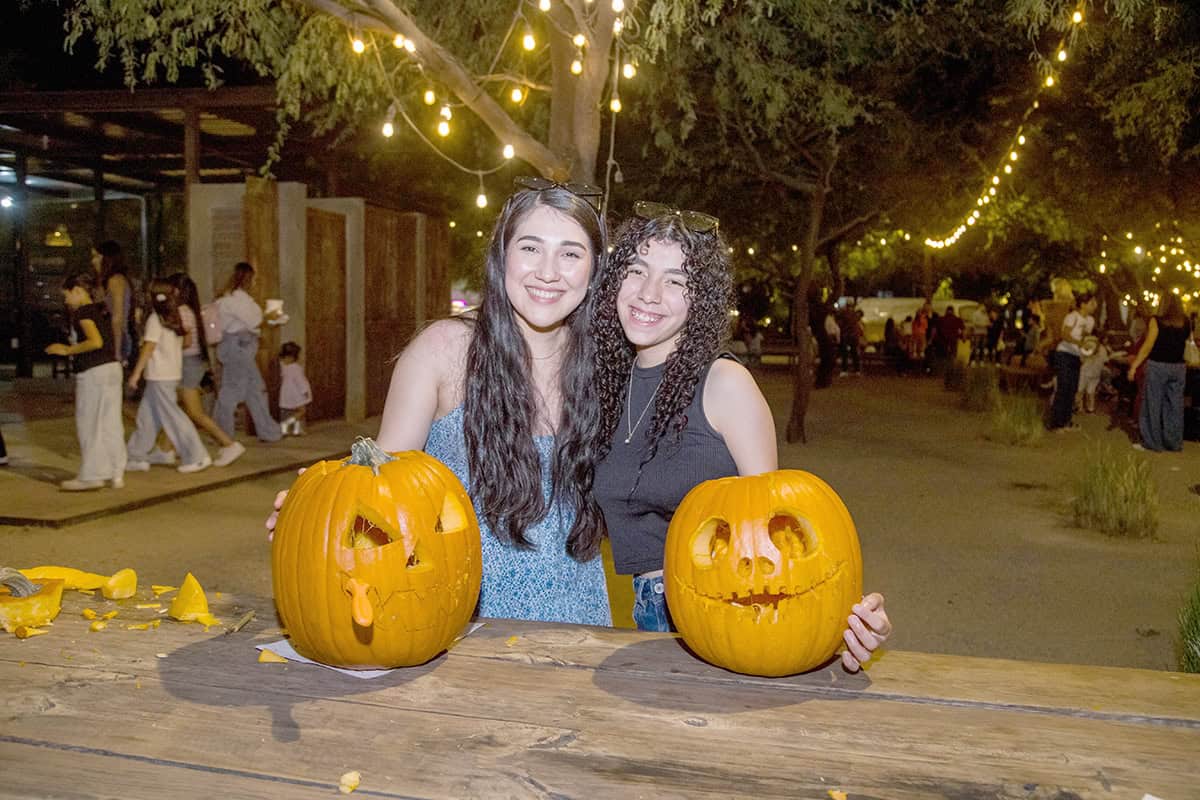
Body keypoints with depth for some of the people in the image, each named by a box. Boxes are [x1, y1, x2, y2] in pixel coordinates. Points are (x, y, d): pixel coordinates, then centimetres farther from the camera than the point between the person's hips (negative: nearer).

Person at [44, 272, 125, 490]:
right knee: (111, 423, 10)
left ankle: (91, 476, 4)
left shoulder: (83, 311, -10)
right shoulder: (100, 310, 15)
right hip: (112, 368, 8)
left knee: (89, 424, -1)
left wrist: (67, 350, -13)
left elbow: (96, 342, -22)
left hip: (94, 372, -8)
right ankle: (117, 473, 12)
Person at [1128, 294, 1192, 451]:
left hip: (1158, 366, -4)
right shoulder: (1186, 323, 4)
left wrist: (1134, 365, -10)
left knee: (1153, 404, 3)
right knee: (1175, 405, 8)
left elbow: (1148, 346, -12)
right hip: (1178, 367, 4)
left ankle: (1152, 442, 5)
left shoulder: (1157, 321, -8)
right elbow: (1186, 344, 10)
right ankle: (1174, 442, 13)